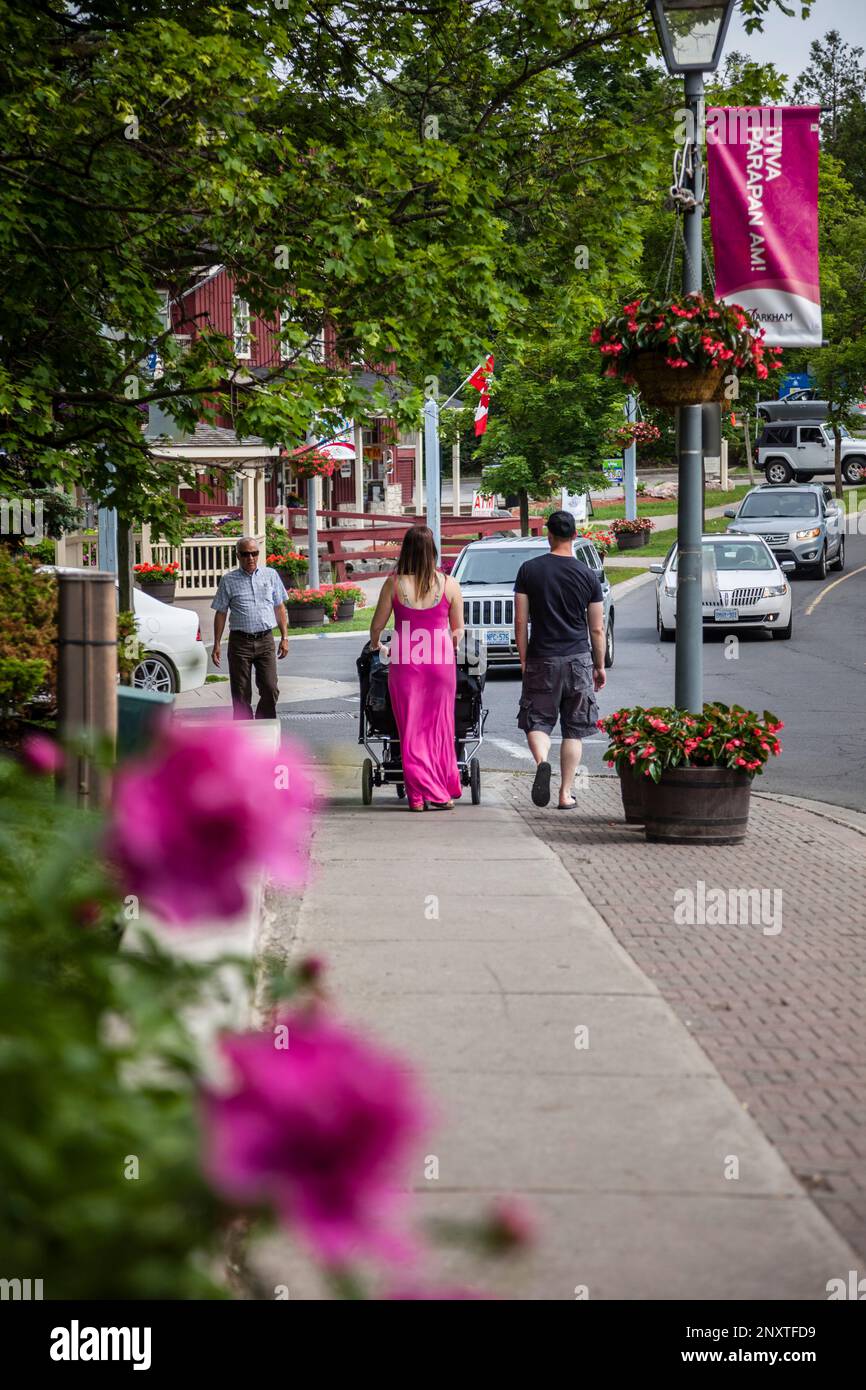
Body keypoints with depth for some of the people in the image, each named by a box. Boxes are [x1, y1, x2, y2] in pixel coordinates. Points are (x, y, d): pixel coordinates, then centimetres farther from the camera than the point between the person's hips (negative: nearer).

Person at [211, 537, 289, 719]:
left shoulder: (270, 575, 9)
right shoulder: (229, 580, 4)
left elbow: (279, 608, 13)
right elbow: (221, 613, 6)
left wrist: (285, 637, 8)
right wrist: (217, 644, 1)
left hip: (265, 641, 1)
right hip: (240, 642, -1)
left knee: (270, 689, -5)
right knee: (241, 695, 1)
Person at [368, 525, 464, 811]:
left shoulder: (394, 583, -4)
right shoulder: (448, 584, -3)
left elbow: (377, 623, 4)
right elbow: (458, 629, 6)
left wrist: (375, 645, 25)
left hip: (404, 659, 0)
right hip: (441, 659, 0)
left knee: (411, 727, 7)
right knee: (439, 726, 10)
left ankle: (419, 794, 5)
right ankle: (442, 792, 13)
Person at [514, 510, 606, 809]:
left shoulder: (529, 570, -1)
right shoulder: (588, 575, 0)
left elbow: (520, 622, -2)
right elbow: (597, 629, 3)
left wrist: (524, 661, 7)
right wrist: (600, 666, 13)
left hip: (541, 660, -1)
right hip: (578, 659, 1)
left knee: (536, 720, 8)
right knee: (574, 730, 8)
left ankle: (541, 761, -22)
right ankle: (566, 793, 7)